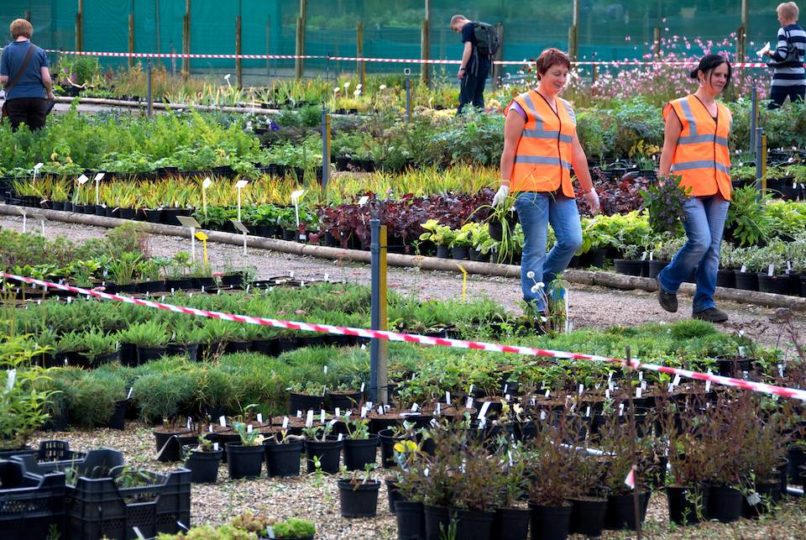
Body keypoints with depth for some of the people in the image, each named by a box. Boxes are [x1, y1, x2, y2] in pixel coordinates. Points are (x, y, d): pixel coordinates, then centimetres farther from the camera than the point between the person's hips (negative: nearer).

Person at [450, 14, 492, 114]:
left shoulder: (467, 28, -5)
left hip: (475, 64, -8)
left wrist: (462, 68, -15)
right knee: (478, 94, 12)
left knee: (465, 95, -8)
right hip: (486, 62, 8)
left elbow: (468, 48, -15)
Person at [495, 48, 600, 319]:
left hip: (561, 189, 6)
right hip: (531, 186, -6)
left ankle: (540, 286, 12)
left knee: (572, 240, -7)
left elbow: (576, 152, 25)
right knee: (535, 248, -6)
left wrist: (589, 190, 24)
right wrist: (505, 185, -10)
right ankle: (536, 307, -3)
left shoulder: (566, 108, 21)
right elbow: (509, 148, -2)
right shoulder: (523, 104, 2)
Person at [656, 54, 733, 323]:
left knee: (713, 248, 1)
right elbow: (668, 149, -1)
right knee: (701, 241, -17)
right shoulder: (681, 108, 1)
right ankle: (667, 281, 7)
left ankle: (704, 304, 7)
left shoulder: (724, 113, 18)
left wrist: (727, 185, 17)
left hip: (718, 189, 6)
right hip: (689, 187, -6)